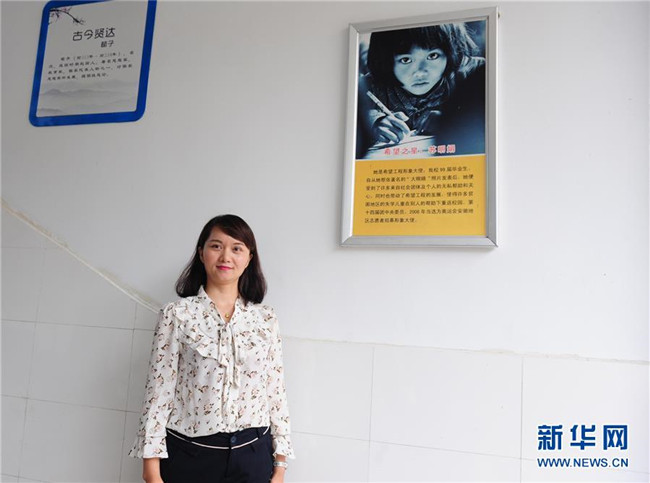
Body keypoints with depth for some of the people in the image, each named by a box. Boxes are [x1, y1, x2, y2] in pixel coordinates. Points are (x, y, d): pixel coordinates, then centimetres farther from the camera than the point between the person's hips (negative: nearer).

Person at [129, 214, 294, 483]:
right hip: (189, 456, -1)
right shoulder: (177, 315, -5)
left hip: (252, 456, 2)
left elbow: (276, 391, 3)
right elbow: (159, 390, -6)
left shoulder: (266, 319, 1)